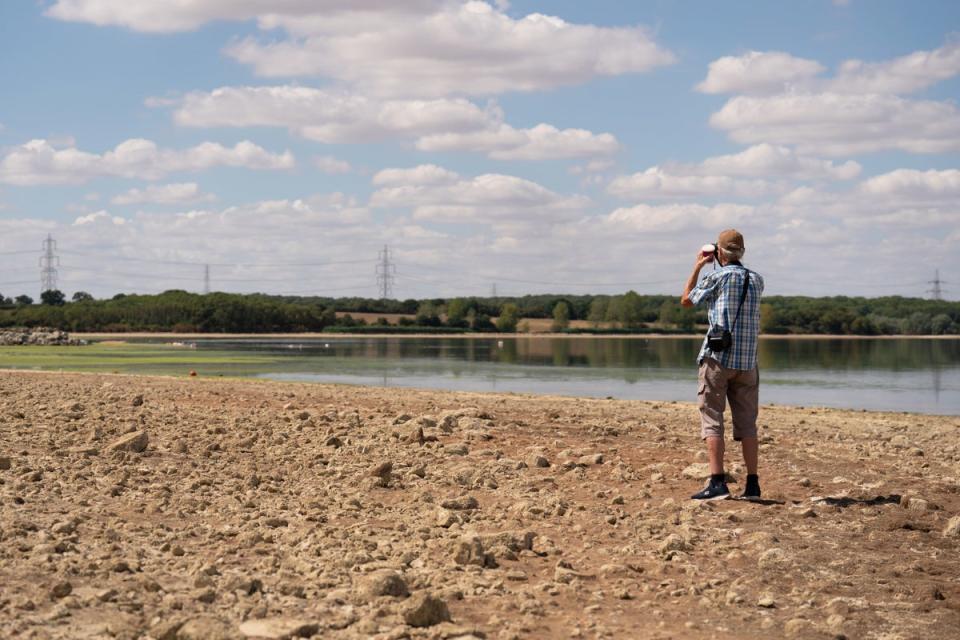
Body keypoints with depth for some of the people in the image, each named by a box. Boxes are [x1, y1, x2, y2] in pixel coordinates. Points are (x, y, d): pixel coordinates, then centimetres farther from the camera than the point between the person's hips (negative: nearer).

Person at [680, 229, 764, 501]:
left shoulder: (716, 277, -5)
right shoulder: (757, 280, 9)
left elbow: (686, 300, 9)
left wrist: (698, 265, 17)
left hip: (717, 358, -5)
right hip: (747, 361, 5)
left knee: (712, 421, -2)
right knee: (747, 423, 8)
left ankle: (717, 483, -10)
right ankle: (752, 484, 5)